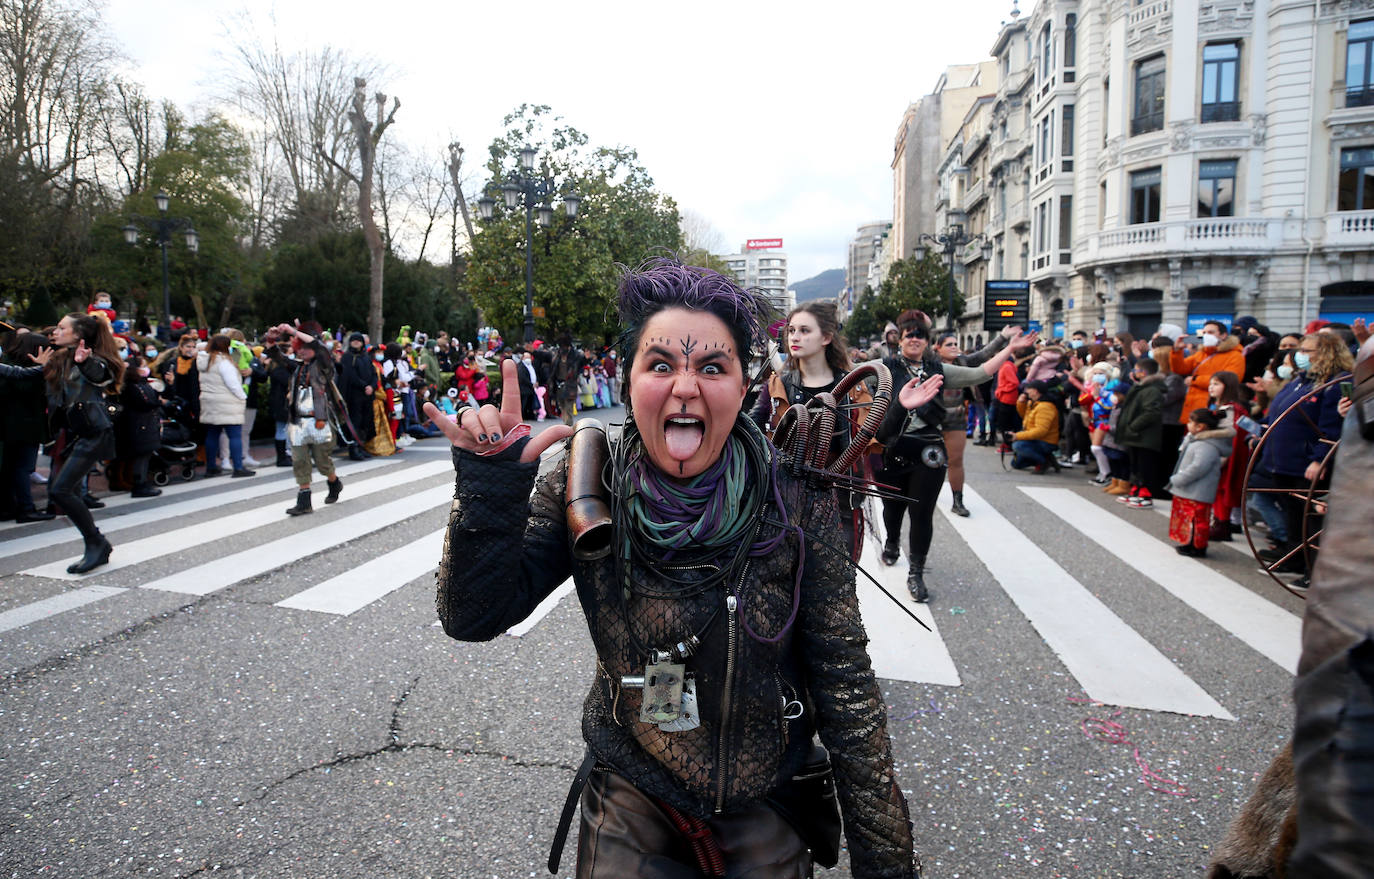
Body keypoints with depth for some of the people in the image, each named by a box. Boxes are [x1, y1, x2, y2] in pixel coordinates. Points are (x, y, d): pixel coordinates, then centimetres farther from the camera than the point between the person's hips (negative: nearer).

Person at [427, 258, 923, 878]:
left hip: (766, 805, 0)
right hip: (629, 797, 1)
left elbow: (846, 687, -13)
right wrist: (489, 485, -29)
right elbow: (472, 616, -15)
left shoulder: (797, 505, -18)